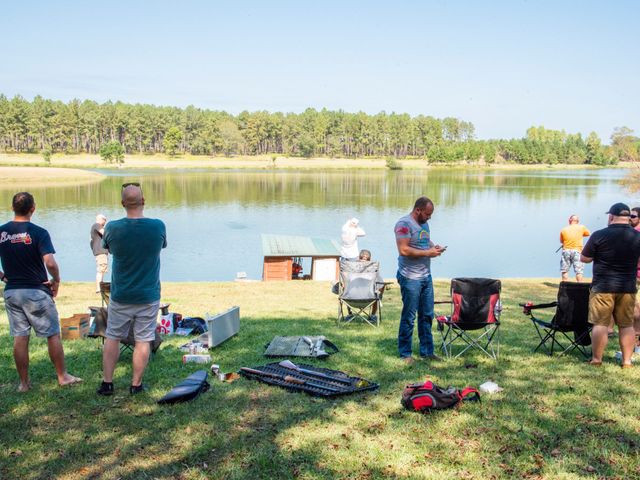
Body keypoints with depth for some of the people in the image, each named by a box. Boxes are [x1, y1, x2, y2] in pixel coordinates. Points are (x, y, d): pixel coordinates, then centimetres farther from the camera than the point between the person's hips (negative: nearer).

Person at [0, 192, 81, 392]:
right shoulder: (38, 233, -14)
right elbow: (50, 263, -24)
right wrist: (56, 280, -8)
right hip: (36, 291, -4)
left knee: (19, 338, 10)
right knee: (53, 334, 9)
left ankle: (24, 382, 17)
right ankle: (62, 376, 17)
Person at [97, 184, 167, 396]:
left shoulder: (113, 228, -12)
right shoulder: (158, 226, -12)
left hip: (120, 296, 1)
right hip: (148, 296, -1)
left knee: (112, 338, 14)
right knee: (143, 341, 8)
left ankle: (107, 383, 17)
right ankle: (136, 384, 14)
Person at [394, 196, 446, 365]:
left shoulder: (424, 224, 15)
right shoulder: (404, 224, -13)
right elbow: (404, 250, -21)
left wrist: (434, 246, 7)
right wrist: (427, 253, -18)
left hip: (426, 276, 9)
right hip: (410, 278, -9)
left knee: (427, 315, 12)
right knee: (408, 317, 0)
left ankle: (427, 351, 22)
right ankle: (405, 354, 11)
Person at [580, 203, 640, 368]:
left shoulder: (599, 235, -12)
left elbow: (584, 258, -2)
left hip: (603, 287, -3)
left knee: (600, 324, 3)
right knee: (627, 324, 12)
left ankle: (596, 359, 8)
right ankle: (627, 361, 16)